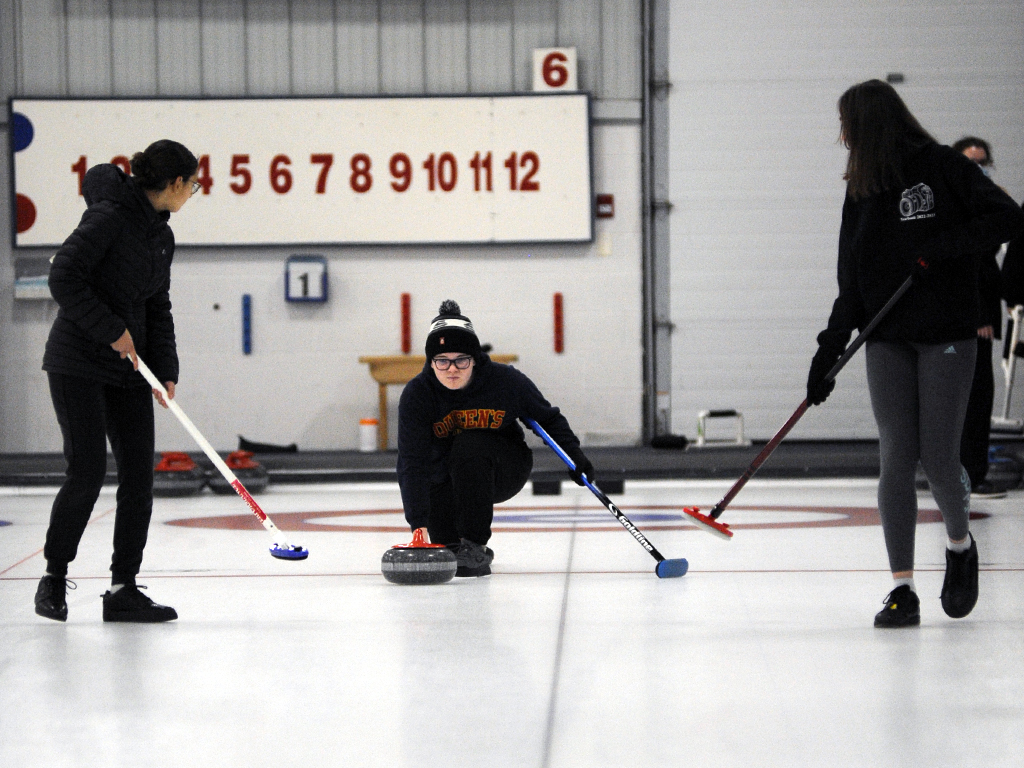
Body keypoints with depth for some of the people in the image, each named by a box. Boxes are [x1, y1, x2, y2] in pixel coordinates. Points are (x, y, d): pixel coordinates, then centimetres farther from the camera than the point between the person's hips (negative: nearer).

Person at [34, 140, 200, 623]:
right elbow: (64, 278, -19)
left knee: (138, 475, 0)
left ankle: (123, 589, 5)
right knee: (88, 473, -10)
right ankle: (54, 578, 7)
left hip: (128, 368, 8)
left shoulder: (161, 235, 12)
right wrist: (111, 330, -19)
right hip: (78, 364, -8)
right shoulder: (109, 216, -14)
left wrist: (166, 372, 3)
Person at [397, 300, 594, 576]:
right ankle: (457, 547, 20)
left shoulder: (505, 380, -21)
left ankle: (475, 546, -26)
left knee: (469, 445, -32)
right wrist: (418, 524, -40)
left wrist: (573, 451, -15)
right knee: (444, 539, -21)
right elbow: (412, 463, -29)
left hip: (504, 473, -1)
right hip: (445, 478, 1)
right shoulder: (417, 394, -22)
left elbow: (548, 418, -1)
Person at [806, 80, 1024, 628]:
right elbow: (852, 281, 11)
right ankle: (902, 589, -1)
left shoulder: (944, 168, -6)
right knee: (895, 461, -3)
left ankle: (960, 545, 27)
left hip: (947, 336, -5)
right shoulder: (862, 191, 11)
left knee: (938, 459, -4)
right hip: (887, 340, 5)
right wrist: (830, 349, 3)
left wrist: (941, 248, -19)